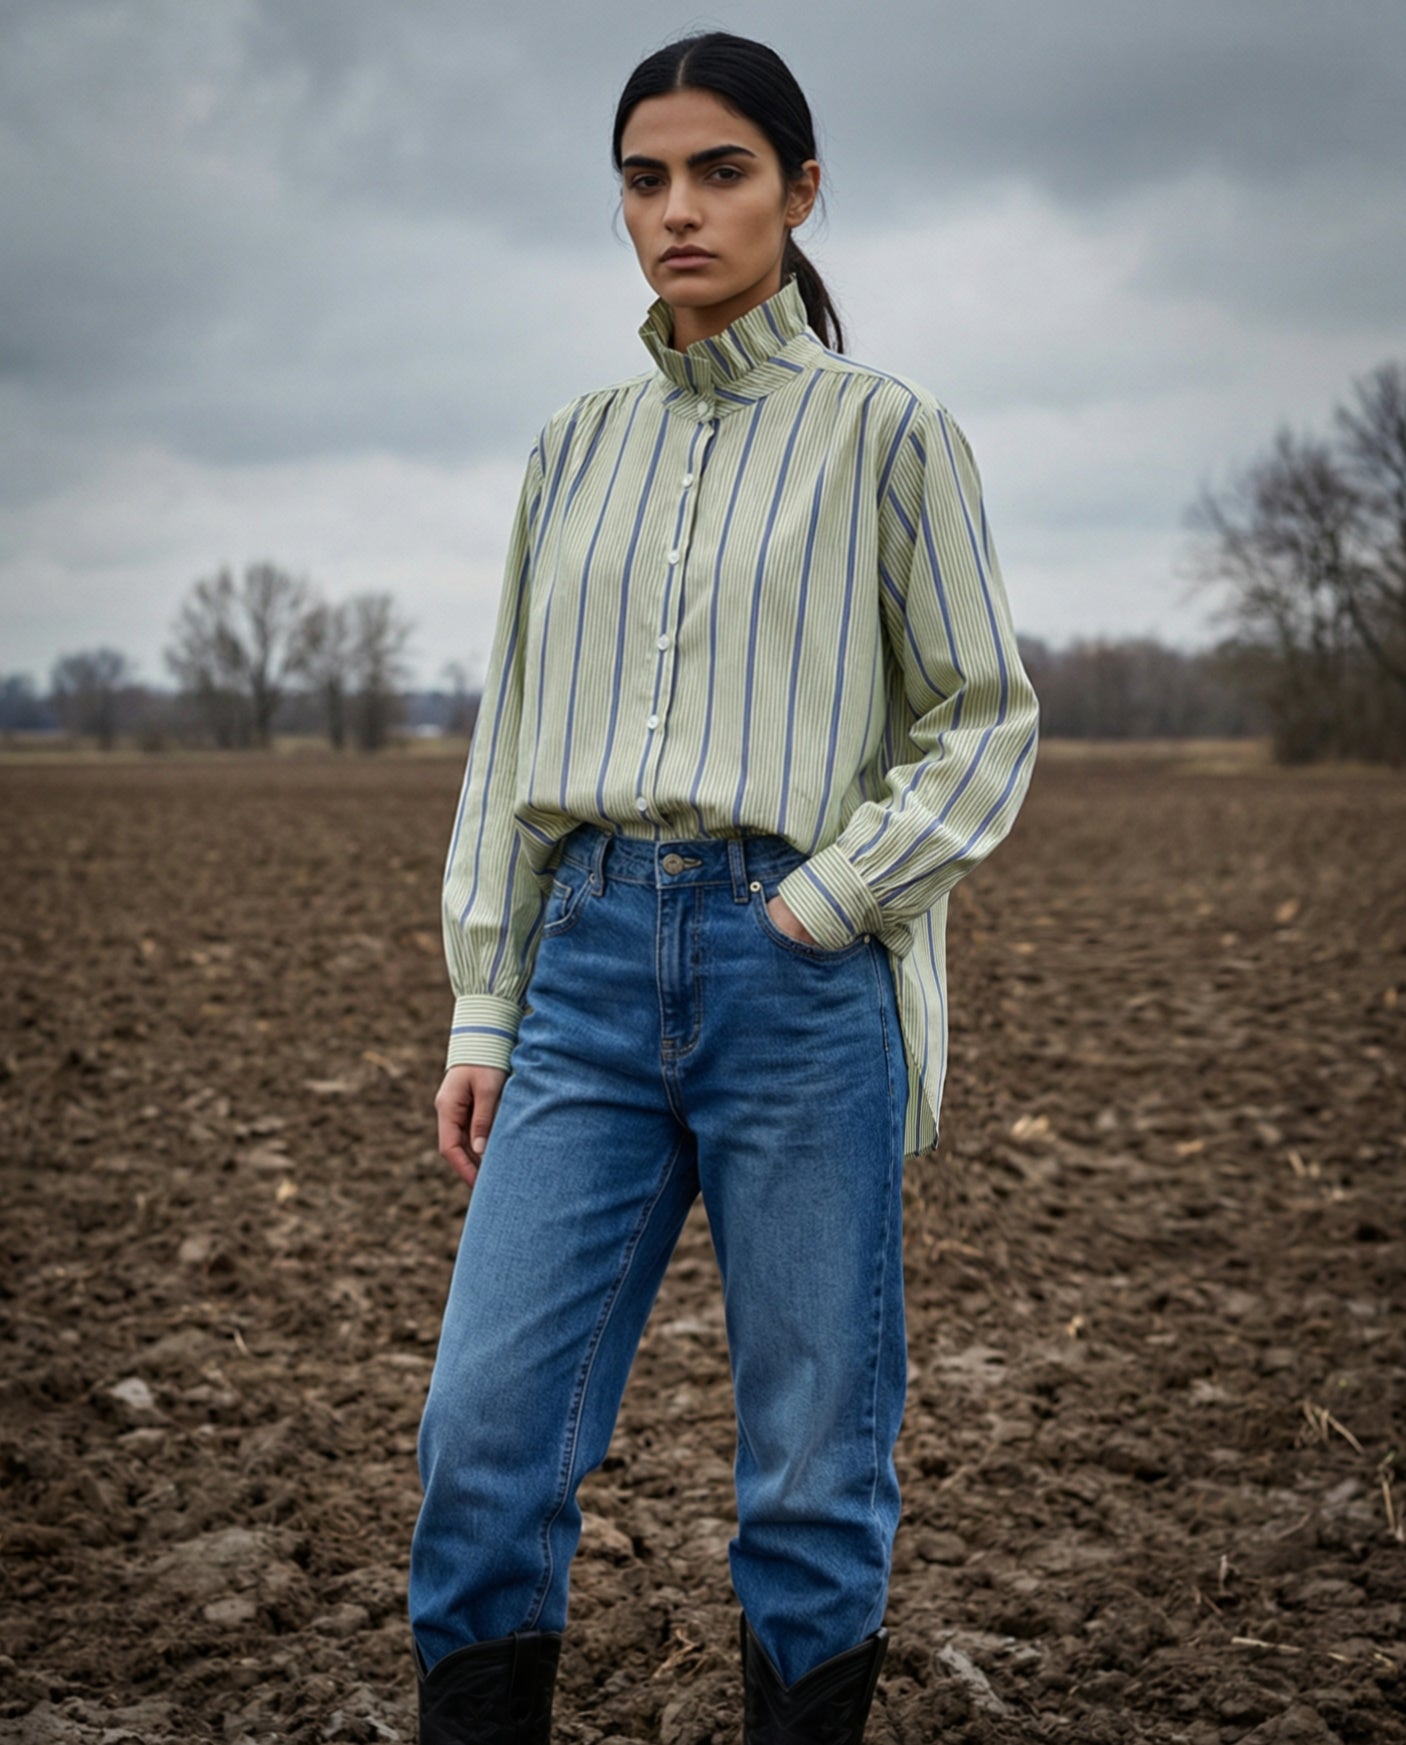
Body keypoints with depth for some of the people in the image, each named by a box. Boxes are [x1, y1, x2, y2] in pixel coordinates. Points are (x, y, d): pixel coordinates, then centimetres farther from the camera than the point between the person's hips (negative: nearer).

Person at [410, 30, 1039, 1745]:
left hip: (801, 975, -3)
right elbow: (512, 736, 15)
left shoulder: (886, 431, 3)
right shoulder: (576, 449, 15)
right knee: (483, 1431, -3)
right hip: (594, 962, 4)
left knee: (813, 1464, 3)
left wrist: (823, 904, -10)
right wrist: (481, 1013, 9)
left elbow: (987, 720, 3)